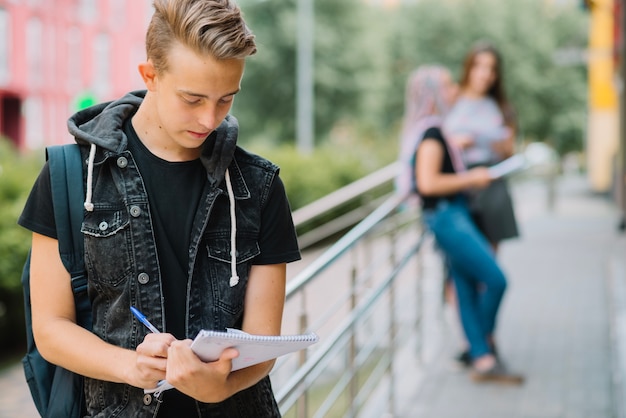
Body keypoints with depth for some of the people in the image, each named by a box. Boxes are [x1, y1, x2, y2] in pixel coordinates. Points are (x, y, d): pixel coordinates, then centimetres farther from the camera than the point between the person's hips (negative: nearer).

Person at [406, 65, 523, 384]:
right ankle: (485, 343, 5)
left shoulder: (435, 131, 16)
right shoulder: (431, 133, -15)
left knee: (468, 290, 8)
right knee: (495, 280, -11)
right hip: (447, 217, -10)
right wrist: (471, 178, -15)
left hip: (456, 216, 10)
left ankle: (482, 360, 10)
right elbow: (428, 183, -24)